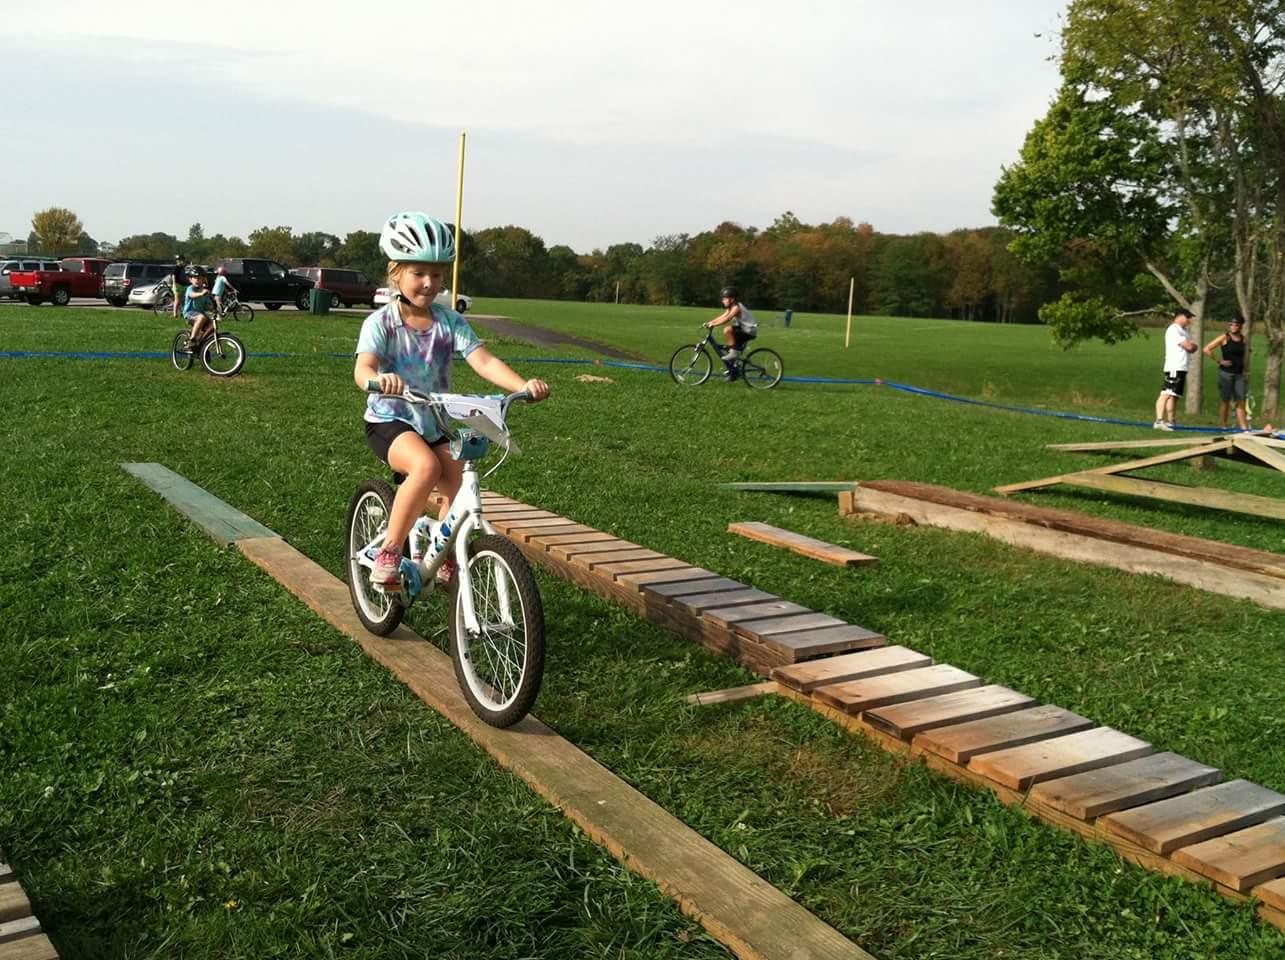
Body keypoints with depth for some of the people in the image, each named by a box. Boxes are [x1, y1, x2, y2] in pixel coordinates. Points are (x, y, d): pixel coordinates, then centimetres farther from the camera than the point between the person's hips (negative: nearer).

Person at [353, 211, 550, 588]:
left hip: (435, 423, 4)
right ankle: (389, 551, -17)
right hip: (390, 420, -4)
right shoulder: (381, 323, -10)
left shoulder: (450, 322, -1)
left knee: (459, 484, -13)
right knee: (425, 466, -33)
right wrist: (379, 379, -53)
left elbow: (484, 361, -14)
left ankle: (445, 562, 14)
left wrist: (524, 385, -33)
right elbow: (362, 368, -27)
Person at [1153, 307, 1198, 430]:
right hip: (1174, 368, -10)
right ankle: (1159, 421, -25)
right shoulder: (1174, 330, -10)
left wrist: (1192, 345, -3)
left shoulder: (1183, 331, 22)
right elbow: (1189, 346, -16)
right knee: (1167, 394, -17)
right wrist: (1194, 344, 5)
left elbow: (1193, 348, 18)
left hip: (1181, 369, 10)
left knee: (1174, 396, 12)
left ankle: (1169, 422, 16)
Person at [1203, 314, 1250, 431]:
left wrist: (1245, 373, 16)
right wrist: (1219, 361, -10)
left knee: (1241, 402, 2)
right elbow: (1206, 349, -11)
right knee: (1225, 401, 2)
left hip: (1239, 374, 4)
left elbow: (1244, 357, 19)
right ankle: (1223, 426, 11)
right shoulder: (1224, 337, -6)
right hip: (1226, 373, -4)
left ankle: (1244, 428, 3)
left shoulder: (1243, 339, 8)